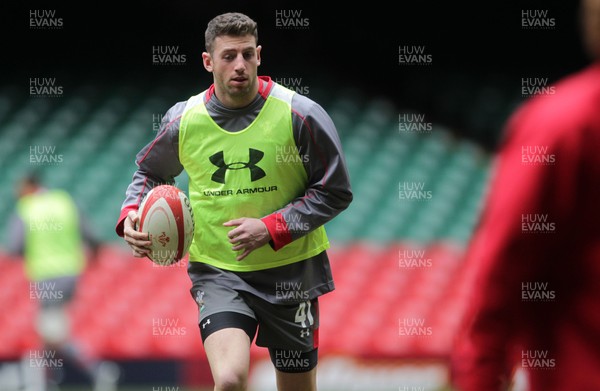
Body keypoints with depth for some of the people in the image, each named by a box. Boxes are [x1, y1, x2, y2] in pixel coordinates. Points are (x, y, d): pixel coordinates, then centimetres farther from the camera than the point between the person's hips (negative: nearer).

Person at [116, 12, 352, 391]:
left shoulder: (301, 114, -10)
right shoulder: (184, 119, -3)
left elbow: (335, 191, -6)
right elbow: (151, 171, 18)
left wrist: (271, 229, -17)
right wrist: (132, 215, -3)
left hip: (290, 271, 0)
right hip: (218, 273, 0)